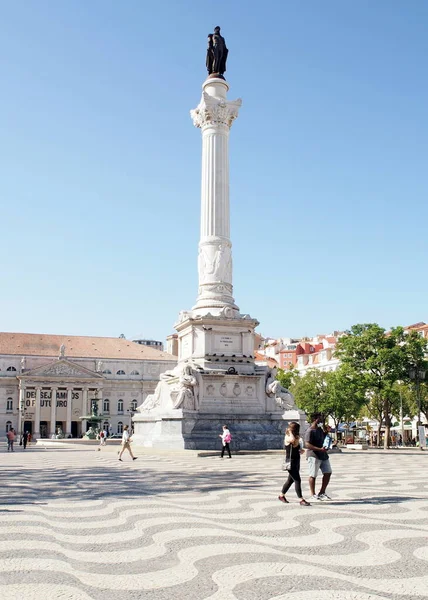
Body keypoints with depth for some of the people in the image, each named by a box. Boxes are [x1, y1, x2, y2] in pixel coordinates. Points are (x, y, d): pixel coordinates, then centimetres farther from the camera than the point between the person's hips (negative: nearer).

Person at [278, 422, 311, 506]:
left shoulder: (296, 438, 13)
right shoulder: (287, 438, -14)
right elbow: (293, 440, -38)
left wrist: (301, 451, 3)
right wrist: (290, 432, -22)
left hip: (296, 462, 9)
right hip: (291, 462, -9)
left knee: (291, 480, 17)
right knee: (297, 480, -11)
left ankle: (281, 495, 32)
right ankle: (301, 500, -7)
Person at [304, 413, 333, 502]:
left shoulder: (320, 429, 13)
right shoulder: (310, 431, -15)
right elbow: (307, 445, -23)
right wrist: (320, 449, -28)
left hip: (323, 455, 9)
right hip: (314, 456, -9)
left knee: (328, 473, 10)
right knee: (313, 475, -1)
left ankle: (322, 493, 23)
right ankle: (313, 495, 8)